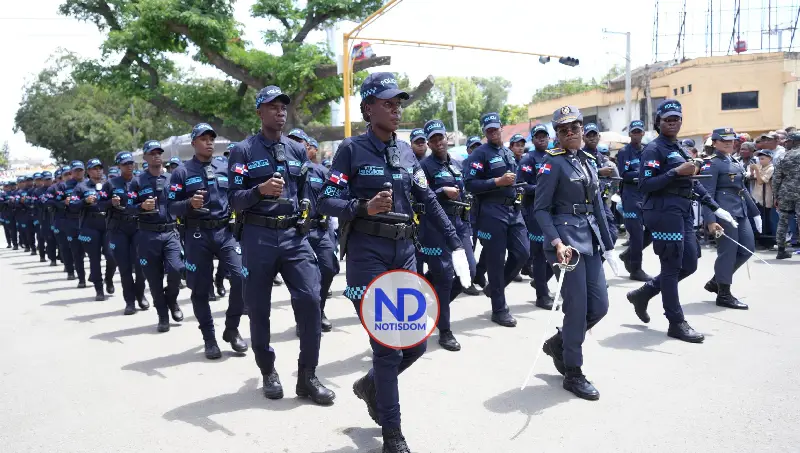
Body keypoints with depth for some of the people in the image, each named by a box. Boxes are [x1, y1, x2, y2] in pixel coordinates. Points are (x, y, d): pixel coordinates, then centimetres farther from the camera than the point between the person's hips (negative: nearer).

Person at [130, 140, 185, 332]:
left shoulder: (172, 179, 9)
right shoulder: (137, 182, 2)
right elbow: (129, 209, 0)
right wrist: (142, 206, -19)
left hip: (170, 233, 1)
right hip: (148, 235, -1)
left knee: (176, 269, -17)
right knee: (154, 277, 4)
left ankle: (172, 300, 14)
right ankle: (163, 316, 19)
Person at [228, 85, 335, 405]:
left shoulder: (298, 150, 12)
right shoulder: (243, 151, 0)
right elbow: (234, 199, -8)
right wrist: (260, 190, -24)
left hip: (294, 235, 2)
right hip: (258, 237, -2)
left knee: (310, 300, -9)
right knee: (259, 308, 7)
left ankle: (307, 377, 4)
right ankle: (268, 372, 28)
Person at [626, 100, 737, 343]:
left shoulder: (679, 149, 18)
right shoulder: (653, 149, -8)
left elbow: (690, 182, 20)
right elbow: (645, 185, -17)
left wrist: (715, 207, 16)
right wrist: (676, 172, -23)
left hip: (683, 211, 9)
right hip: (664, 211, -9)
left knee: (689, 264, 11)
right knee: (672, 267, -3)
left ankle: (642, 293, 24)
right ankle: (677, 323, 7)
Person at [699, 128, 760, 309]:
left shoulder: (736, 163, 18)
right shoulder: (711, 164, -9)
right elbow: (707, 195, -16)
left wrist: (755, 212, 22)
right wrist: (710, 220, -23)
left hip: (740, 212, 9)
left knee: (748, 248, 11)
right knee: (727, 252, -5)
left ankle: (715, 281, 22)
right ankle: (724, 294, 6)